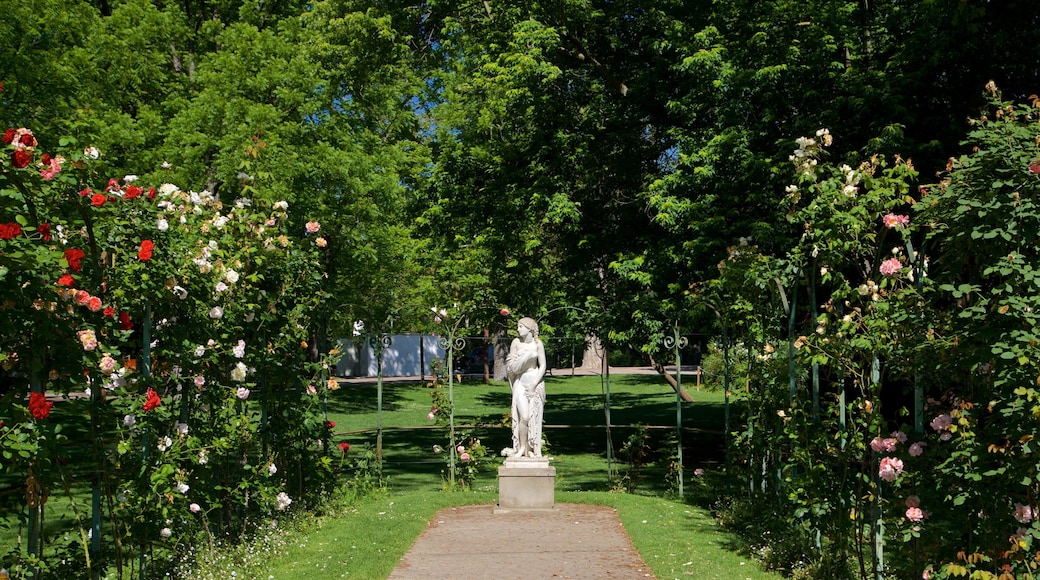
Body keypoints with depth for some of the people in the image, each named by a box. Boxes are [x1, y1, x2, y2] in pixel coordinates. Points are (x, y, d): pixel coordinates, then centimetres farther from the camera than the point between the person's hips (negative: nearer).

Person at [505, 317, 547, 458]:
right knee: (524, 416, -11)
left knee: (534, 417, -1)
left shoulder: (538, 343, -4)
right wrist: (528, 355, -10)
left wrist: (534, 384, -10)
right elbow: (511, 365, 2)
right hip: (520, 382, 0)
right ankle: (522, 447, 4)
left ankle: (532, 449, 9)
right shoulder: (516, 342, 0)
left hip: (536, 382, 0)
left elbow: (543, 366, -3)